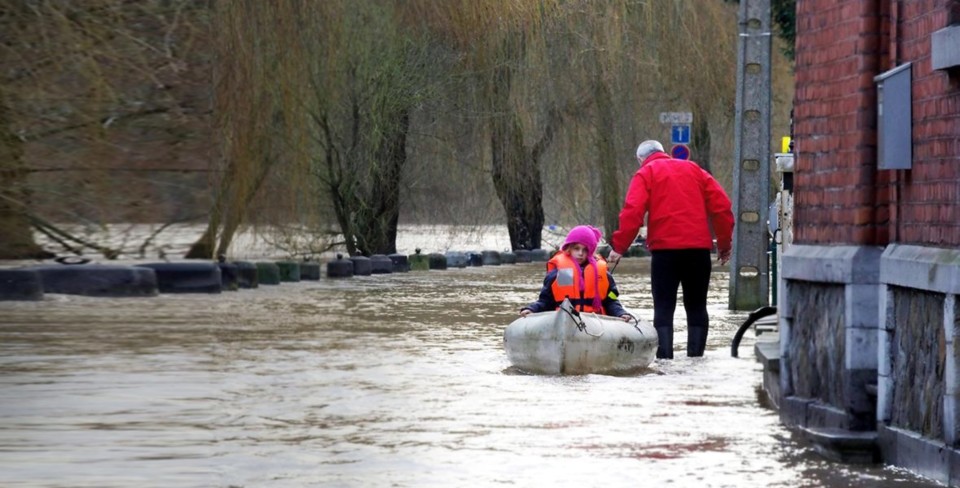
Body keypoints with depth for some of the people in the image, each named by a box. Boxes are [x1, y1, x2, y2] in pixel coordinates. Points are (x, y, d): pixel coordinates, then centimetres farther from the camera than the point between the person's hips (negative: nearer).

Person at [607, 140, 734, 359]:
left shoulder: (646, 173, 5)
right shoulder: (693, 169, 16)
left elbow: (633, 211, -10)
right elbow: (721, 204, 10)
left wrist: (619, 246, -7)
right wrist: (724, 243, 16)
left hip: (665, 248, -3)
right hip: (699, 248, 3)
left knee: (664, 308, 0)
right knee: (696, 306, 11)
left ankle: (664, 357, -11)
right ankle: (696, 356, 6)